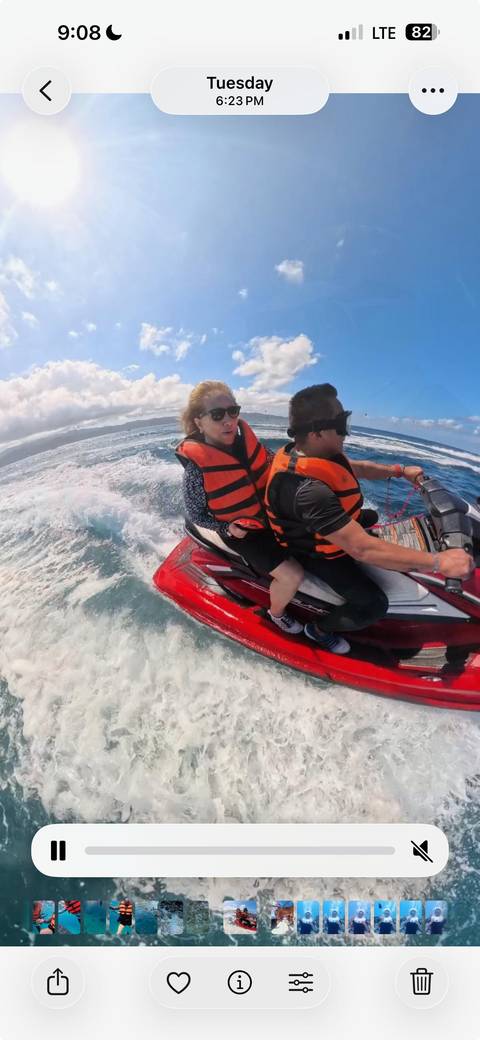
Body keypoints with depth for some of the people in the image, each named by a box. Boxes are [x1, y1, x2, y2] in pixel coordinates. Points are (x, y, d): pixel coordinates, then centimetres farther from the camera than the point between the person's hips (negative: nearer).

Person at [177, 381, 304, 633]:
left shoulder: (244, 436, -10)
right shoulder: (196, 466, -25)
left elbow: (271, 463, 11)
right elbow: (194, 515, -12)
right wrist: (228, 529, -24)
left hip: (274, 514, 7)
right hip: (242, 533, -7)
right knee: (292, 575, -18)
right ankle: (277, 614, 12)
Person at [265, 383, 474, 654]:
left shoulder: (314, 451, -12)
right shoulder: (308, 489, -43)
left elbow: (355, 468, 10)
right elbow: (362, 549, -45)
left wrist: (400, 471, 4)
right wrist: (438, 561, -42)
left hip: (333, 527, 9)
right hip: (319, 553, -9)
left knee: (370, 516, 29)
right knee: (375, 606, -16)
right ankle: (320, 628, 8)